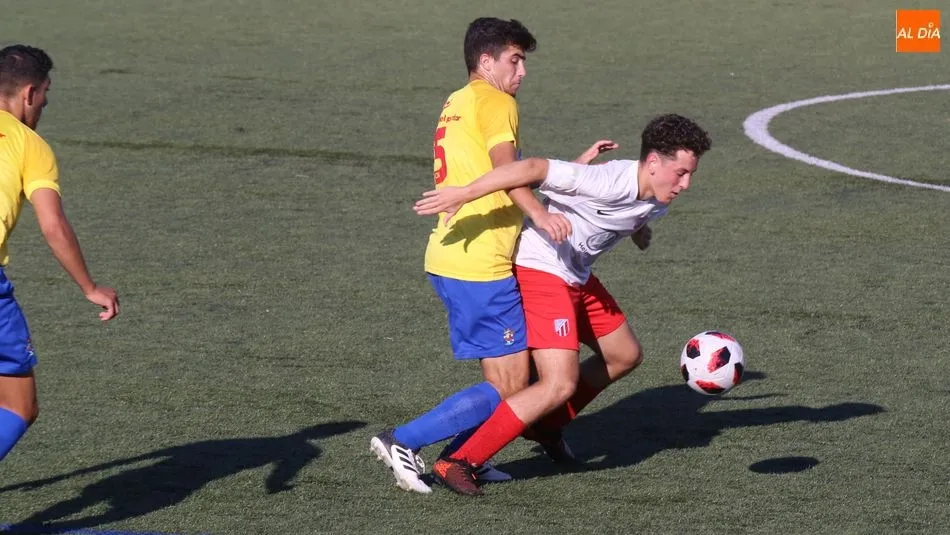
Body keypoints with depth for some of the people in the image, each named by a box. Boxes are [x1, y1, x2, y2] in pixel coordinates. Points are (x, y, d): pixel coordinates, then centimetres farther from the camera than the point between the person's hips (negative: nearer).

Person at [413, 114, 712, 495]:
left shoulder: (656, 201, 0)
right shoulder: (611, 183, -28)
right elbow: (535, 169, -36)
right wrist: (465, 193, -40)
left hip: (577, 278, 10)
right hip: (541, 271, -10)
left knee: (625, 356, 21)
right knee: (560, 384, -20)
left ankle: (546, 425, 35)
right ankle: (456, 463, -18)